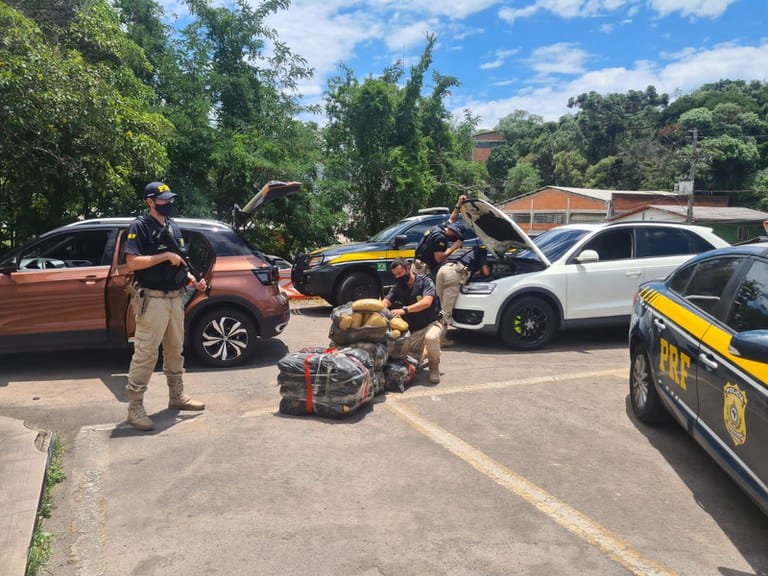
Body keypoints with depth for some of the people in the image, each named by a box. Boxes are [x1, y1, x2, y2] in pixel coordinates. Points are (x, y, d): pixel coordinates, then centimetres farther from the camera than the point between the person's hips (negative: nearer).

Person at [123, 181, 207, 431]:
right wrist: (165, 256, -20)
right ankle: (134, 408, 1)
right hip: (152, 300, -8)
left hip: (175, 298, 8)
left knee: (175, 351, 16)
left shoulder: (173, 227, 15)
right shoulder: (140, 226, -8)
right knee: (145, 354, -6)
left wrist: (194, 280, 5)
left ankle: (176, 396, 30)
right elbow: (132, 263, -18)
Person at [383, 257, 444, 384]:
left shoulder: (425, 281, -11)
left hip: (431, 324, -5)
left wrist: (404, 310, -41)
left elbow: (426, 302, -28)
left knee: (431, 338, -38)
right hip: (412, 330, 5)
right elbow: (385, 302, -8)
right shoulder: (397, 288, 5)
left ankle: (434, 368, -10)